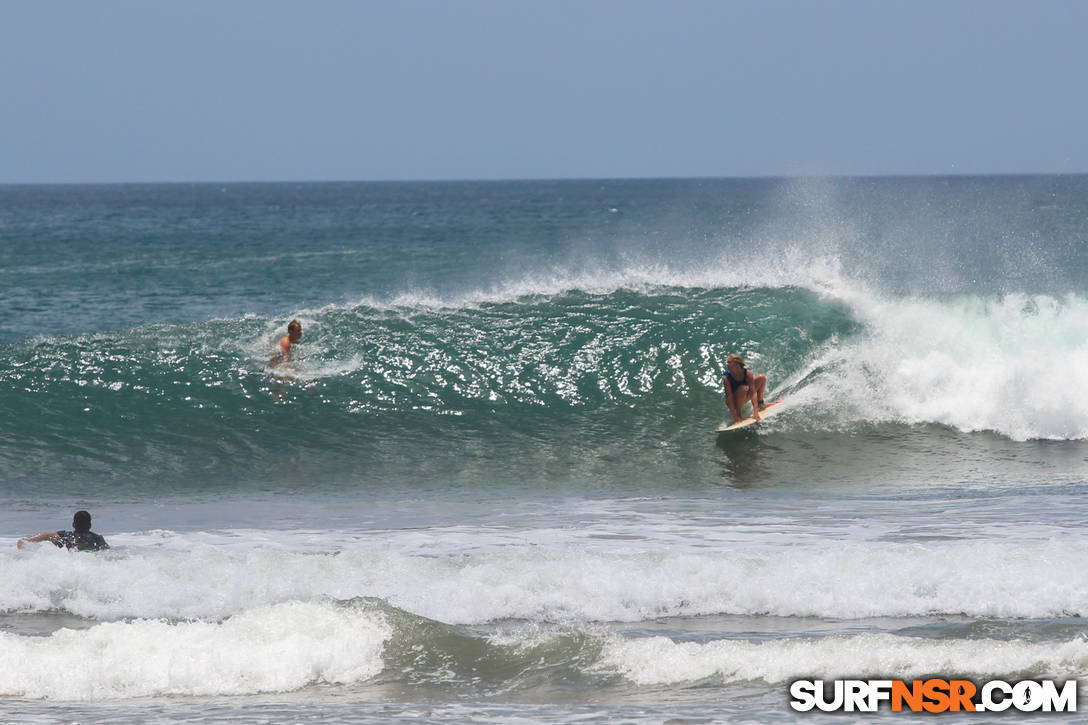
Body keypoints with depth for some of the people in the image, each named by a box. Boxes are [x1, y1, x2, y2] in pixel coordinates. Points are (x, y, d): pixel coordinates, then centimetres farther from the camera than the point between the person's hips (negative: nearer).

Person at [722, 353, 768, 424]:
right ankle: (739, 415, -23)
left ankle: (760, 403, 6)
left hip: (745, 398, 4)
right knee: (743, 388, -36)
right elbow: (729, 397, -29)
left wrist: (755, 411, -32)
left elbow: (753, 392, -24)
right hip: (734, 402, -4)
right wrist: (735, 417, -34)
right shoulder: (726, 378, -27)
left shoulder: (747, 373, -21)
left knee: (761, 377, -8)